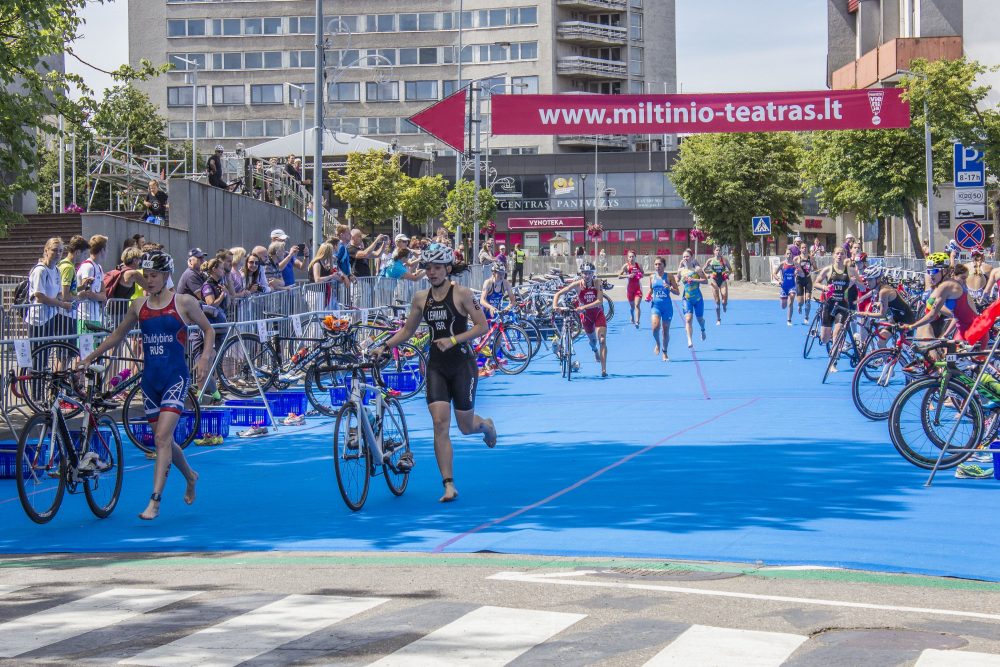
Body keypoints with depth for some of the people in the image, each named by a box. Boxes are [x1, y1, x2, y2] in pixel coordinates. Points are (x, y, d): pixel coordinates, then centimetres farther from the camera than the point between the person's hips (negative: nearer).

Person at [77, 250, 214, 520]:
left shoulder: (183, 303, -3)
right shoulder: (139, 306, 7)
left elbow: (208, 330, 5)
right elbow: (118, 335, 20)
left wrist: (205, 357, -11)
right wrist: (90, 357, 17)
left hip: (176, 376, -5)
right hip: (150, 377, 5)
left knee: (163, 437, -17)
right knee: (163, 439, 12)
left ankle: (155, 500, -18)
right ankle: (190, 476, 40)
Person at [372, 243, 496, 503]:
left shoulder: (462, 294, -8)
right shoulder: (421, 298, 5)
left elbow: (482, 326, -10)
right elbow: (407, 330, 15)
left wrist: (453, 340, -21)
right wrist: (385, 346, 1)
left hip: (462, 363, -3)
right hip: (436, 365, 3)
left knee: (466, 426, 5)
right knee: (440, 423, -10)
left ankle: (486, 425, 45)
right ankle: (449, 485, -8)